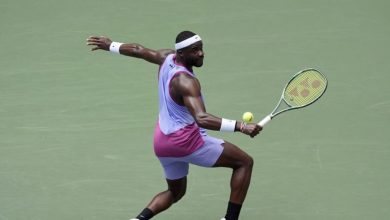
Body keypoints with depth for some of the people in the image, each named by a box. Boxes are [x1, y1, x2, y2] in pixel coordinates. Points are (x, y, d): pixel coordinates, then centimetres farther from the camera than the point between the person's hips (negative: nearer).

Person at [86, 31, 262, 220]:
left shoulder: (167, 58, 1)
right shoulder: (186, 82, -24)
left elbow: (138, 50, 18)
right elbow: (201, 118, -38)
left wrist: (109, 45, 36)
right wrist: (241, 126, -46)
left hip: (161, 143, 9)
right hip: (187, 140, -9)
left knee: (175, 192, 29)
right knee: (245, 162, -1)